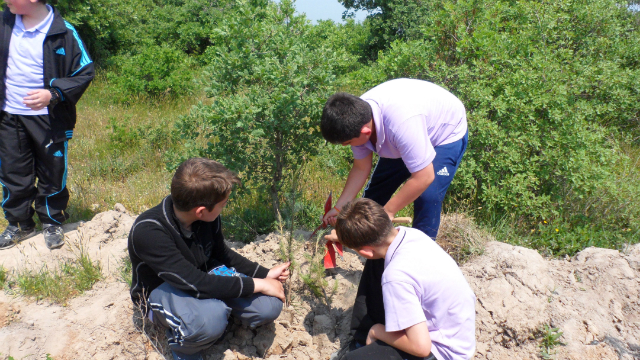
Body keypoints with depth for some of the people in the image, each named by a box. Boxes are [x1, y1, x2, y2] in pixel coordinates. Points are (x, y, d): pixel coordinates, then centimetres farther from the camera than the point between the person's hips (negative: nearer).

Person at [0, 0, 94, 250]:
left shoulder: (63, 32, -13)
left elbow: (85, 72, -10)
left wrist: (53, 94, -22)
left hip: (48, 118, -4)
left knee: (52, 173, 9)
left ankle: (52, 223, 30)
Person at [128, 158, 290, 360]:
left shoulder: (208, 219, -16)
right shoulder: (148, 231, -34)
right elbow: (196, 284, -37)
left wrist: (265, 274, -2)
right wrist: (257, 284, -29)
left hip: (205, 275, 5)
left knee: (268, 307, -17)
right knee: (210, 318, -39)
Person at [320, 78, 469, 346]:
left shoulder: (400, 122, -46)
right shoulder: (357, 119, -23)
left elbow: (424, 176, -37)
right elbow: (361, 168, -8)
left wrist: (387, 211, -28)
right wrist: (339, 208, -9)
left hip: (446, 134, -6)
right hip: (402, 140, 7)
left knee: (428, 198, -25)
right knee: (373, 196, 7)